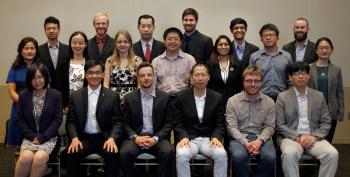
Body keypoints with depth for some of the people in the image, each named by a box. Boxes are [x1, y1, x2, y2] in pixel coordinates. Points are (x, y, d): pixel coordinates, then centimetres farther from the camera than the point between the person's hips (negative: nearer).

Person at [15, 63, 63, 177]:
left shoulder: (55, 95, 0)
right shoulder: (23, 96, 7)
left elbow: (58, 119, -4)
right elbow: (19, 119, 5)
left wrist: (43, 137, -13)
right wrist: (32, 136, -9)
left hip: (49, 137, -1)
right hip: (30, 137, 2)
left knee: (39, 158, -31)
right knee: (26, 157, -29)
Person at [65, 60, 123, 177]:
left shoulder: (113, 96, 5)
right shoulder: (75, 96, 9)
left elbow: (117, 122, 1)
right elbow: (70, 121, 6)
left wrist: (112, 138, -18)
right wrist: (74, 138, -13)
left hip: (104, 138, -1)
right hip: (83, 138, 1)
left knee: (112, 154, -31)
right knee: (72, 154, -29)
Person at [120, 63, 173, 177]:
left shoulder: (164, 97, 6)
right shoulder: (129, 98, 8)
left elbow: (168, 124, 3)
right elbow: (125, 123, 6)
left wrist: (155, 138, -14)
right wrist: (135, 137, -13)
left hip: (158, 137, 0)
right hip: (136, 137, 0)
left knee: (167, 152, -31)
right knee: (125, 152, -29)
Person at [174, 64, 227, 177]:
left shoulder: (217, 98, 7)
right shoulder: (181, 97, 4)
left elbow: (220, 124, 6)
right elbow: (178, 124, 2)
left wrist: (216, 137, -15)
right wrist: (184, 137, -17)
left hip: (209, 138, 1)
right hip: (188, 138, -1)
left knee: (221, 155, -30)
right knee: (181, 155, -34)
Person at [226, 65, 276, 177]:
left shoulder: (269, 102, 9)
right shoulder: (232, 101, 5)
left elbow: (270, 126, 4)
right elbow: (231, 127, -2)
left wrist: (259, 141, -15)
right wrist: (245, 142, -17)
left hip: (261, 138, 1)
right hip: (240, 138, -1)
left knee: (270, 157, -28)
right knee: (238, 156, -33)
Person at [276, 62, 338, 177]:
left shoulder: (319, 96, 12)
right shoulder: (282, 97, 5)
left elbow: (326, 123, 10)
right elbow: (279, 125, -1)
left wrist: (314, 136, -8)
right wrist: (297, 137, -14)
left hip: (313, 138, 3)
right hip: (290, 137, -2)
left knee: (332, 154, -25)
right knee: (289, 153, -35)